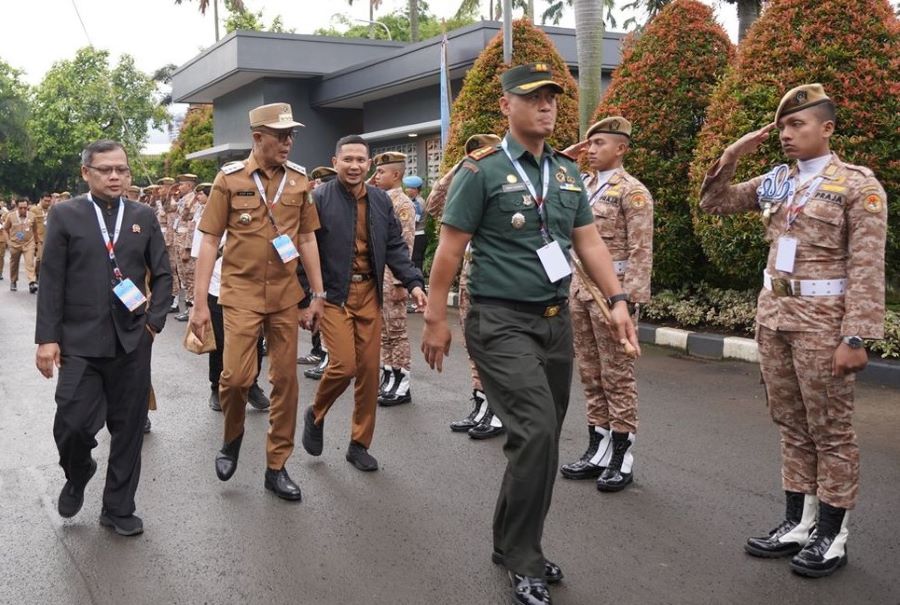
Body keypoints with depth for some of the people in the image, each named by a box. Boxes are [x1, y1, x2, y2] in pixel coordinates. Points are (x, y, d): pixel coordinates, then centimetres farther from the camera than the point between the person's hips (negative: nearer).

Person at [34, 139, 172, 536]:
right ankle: (77, 476, 28)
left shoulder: (143, 217, 8)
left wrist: (155, 321, 0)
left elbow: (162, 275, 11)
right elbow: (52, 281, -1)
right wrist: (47, 337, -7)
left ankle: (118, 508, 23)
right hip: (79, 342, -2)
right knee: (72, 425, -6)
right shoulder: (65, 215, 2)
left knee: (128, 428, 7)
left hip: (132, 341, 2)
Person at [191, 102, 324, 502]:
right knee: (236, 376, -10)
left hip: (285, 295, 3)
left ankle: (276, 467, 18)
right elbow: (209, 241, -4)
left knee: (285, 380, 5)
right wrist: (200, 303, -8)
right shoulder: (229, 179, -4)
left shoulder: (299, 180, 5)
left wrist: (318, 294, 7)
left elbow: (307, 239, 11)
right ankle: (232, 436, 23)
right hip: (241, 293, -3)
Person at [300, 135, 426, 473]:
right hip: (332, 293, -5)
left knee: (369, 369, 6)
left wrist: (413, 283, -3)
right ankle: (316, 414, 20)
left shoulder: (381, 201, 9)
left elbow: (395, 247, 10)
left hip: (369, 293, 5)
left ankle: (359, 445, 20)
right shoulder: (318, 199, -7)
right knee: (344, 365, -13)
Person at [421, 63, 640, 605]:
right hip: (502, 323, -7)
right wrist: (436, 318, -8)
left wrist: (618, 300, 0)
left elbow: (589, 241, 11)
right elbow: (451, 249, -7)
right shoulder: (482, 170, -7)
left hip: (557, 321, 7)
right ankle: (524, 561, 2)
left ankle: (512, 544, 30)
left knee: (541, 439, 12)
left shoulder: (568, 172, 11)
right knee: (536, 433, -16)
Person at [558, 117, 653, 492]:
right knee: (590, 374, 12)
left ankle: (622, 458, 9)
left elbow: (640, 252, -13)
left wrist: (630, 300, -18)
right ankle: (598, 450, 22)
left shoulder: (632, 191, -7)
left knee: (617, 375, 0)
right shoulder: (583, 187, 14)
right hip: (579, 291, 7)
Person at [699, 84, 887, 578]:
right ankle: (797, 522, 24)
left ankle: (832, 534, 15)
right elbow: (714, 204, 18)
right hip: (773, 313, 6)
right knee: (791, 424, 13)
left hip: (822, 319, -6)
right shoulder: (775, 181, 10)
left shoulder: (858, 184, -7)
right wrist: (730, 157, 2)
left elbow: (867, 269, -11)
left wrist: (856, 337, -16)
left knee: (830, 429, 4)